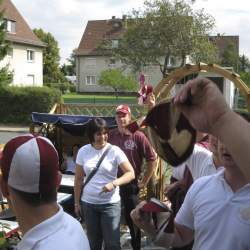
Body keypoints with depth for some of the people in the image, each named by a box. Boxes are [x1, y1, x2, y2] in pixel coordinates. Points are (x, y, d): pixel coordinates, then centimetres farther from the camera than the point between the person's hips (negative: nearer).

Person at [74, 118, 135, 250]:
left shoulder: (114, 151, -8)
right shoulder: (83, 151, 1)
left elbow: (131, 173, -11)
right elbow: (78, 179, 8)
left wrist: (113, 183, -26)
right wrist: (76, 202, 9)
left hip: (110, 204, -3)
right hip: (88, 203, 3)